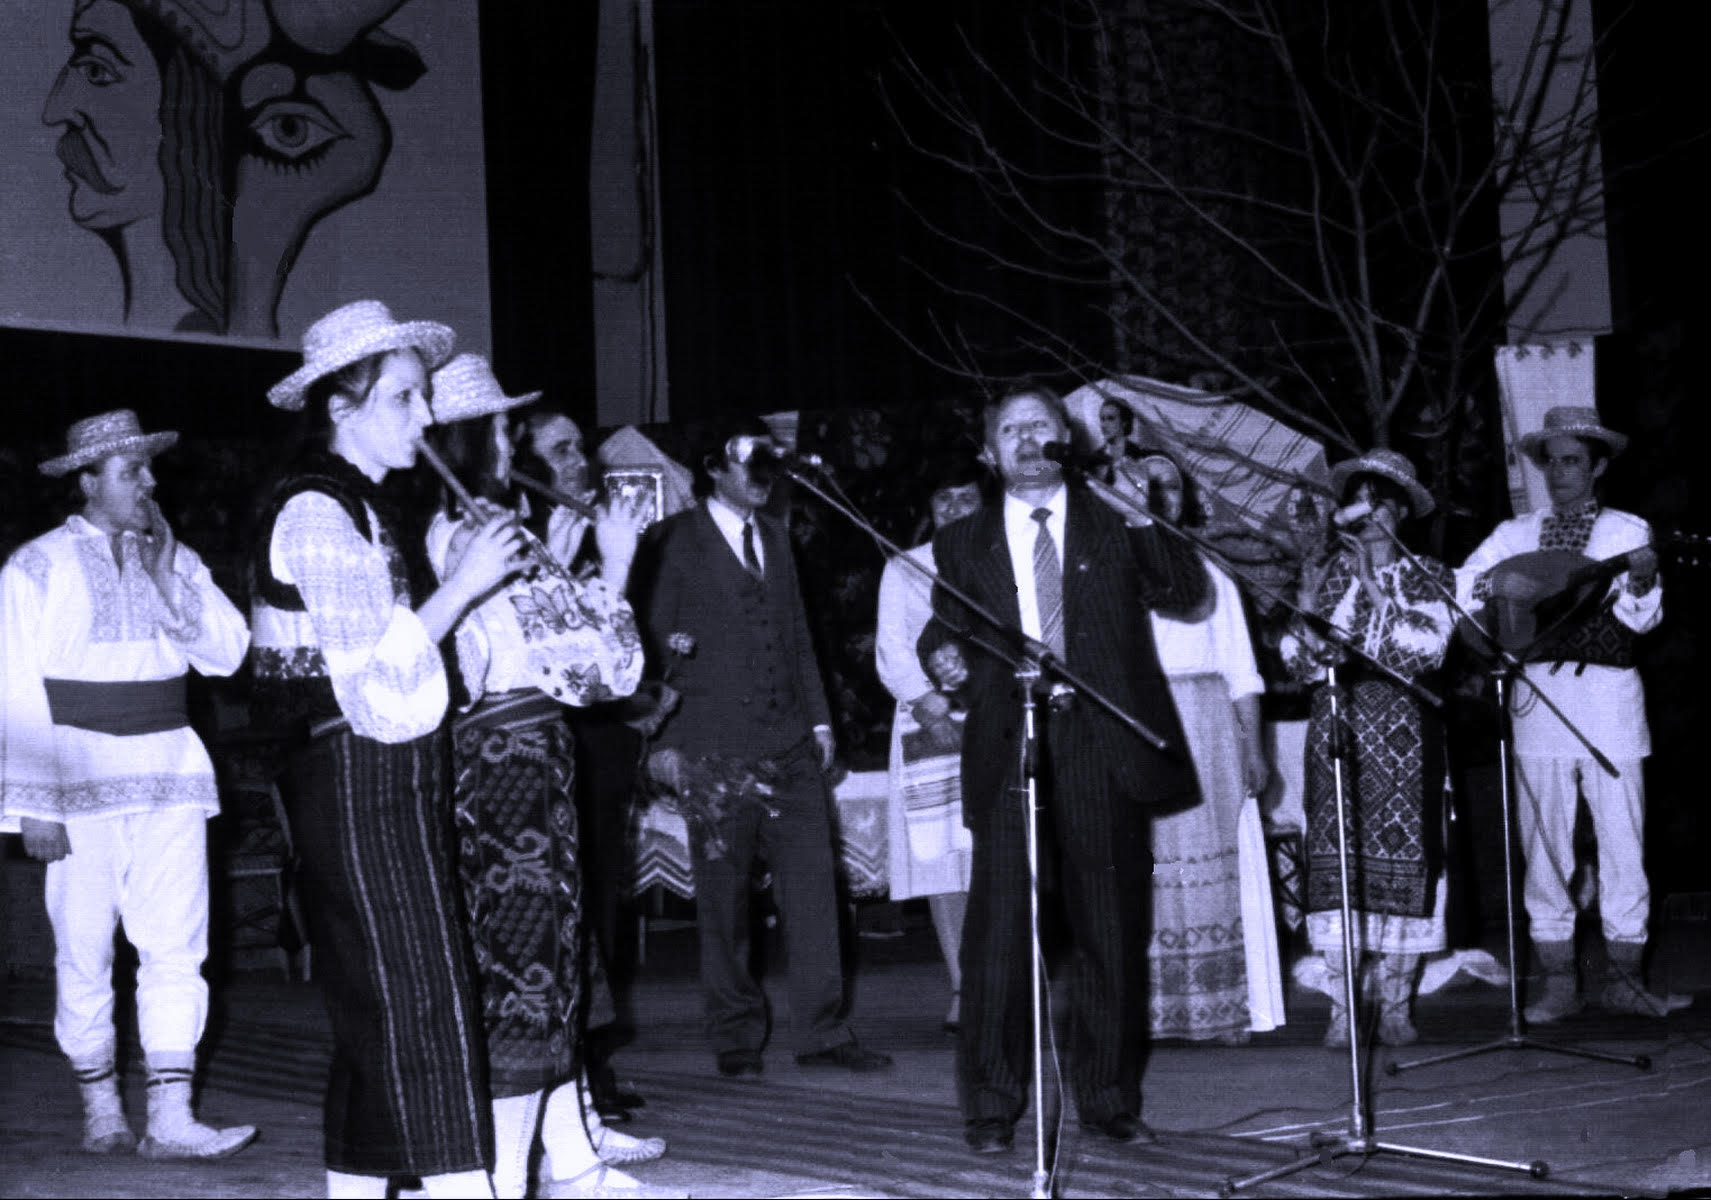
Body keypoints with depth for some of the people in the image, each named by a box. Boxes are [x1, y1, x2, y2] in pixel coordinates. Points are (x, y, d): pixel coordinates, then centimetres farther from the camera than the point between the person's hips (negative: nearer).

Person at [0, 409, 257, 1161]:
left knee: (177, 945, -4)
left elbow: (228, 652, 3)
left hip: (169, 776, 4)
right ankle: (101, 1114, 15)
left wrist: (168, 583, -7)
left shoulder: (175, 561, 13)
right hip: (82, 784, -3)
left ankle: (170, 1121, -3)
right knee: (84, 953, 2)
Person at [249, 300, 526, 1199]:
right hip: (358, 778, -10)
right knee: (422, 998, -11)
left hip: (392, 778, 10)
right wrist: (462, 584, -17)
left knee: (375, 1006, 11)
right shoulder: (316, 510, -12)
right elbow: (372, 664, -19)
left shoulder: (364, 506, 19)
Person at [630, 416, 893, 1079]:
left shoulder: (773, 535, 18)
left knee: (813, 882, 1)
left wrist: (819, 719, 15)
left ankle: (821, 1030, 8)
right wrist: (662, 742, -8)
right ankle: (735, 1036, 12)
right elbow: (652, 643, -2)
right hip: (715, 747, -5)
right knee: (723, 894, 1)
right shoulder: (673, 541, 0)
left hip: (790, 745, 5)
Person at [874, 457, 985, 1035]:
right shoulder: (904, 568, 16)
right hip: (928, 721, 1)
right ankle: (961, 990, -2)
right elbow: (891, 650, 7)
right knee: (939, 855, -5)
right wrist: (927, 698, -10)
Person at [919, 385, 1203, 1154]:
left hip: (1103, 750, 1)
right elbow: (943, 636, 16)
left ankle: (1109, 1097, 17)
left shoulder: (1112, 524, 13)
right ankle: (991, 1107, 0)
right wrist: (942, 657, -6)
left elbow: (1184, 598, 3)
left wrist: (1150, 526, -11)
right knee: (999, 925, -8)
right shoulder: (964, 545, 15)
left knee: (1111, 931, 5)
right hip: (1007, 751, 0)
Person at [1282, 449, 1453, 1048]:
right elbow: (1298, 660, 7)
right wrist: (1308, 616, -11)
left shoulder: (1426, 577, 10)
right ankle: (1342, 1009, -3)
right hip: (1336, 720, 1)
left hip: (1404, 725, -1)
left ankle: (1395, 1007, 4)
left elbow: (1426, 649, -6)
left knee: (1402, 853, -4)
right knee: (1335, 858, -6)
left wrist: (1378, 594, -7)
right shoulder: (1326, 574, 14)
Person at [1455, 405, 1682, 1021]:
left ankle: (1624, 980, 8)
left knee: (1623, 845, -1)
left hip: (1610, 699, -1)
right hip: (1537, 696, 1)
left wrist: (1640, 583, -22)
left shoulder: (1627, 530, 10)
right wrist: (1496, 581, -15)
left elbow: (1642, 618, -2)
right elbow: (1454, 591, 4)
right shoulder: (1515, 534, 14)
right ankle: (1558, 984, 8)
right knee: (1543, 848, 1)